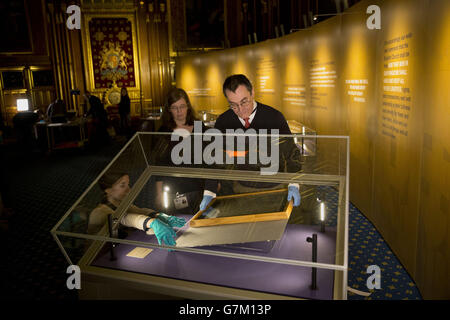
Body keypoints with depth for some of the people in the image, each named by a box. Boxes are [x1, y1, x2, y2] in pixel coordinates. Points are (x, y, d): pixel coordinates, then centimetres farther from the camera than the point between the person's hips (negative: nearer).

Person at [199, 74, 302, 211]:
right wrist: (209, 193, -12)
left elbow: (291, 153, -9)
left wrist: (293, 185, -22)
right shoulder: (223, 122, -8)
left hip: (274, 188, -1)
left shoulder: (274, 117, -14)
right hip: (243, 188, 2)